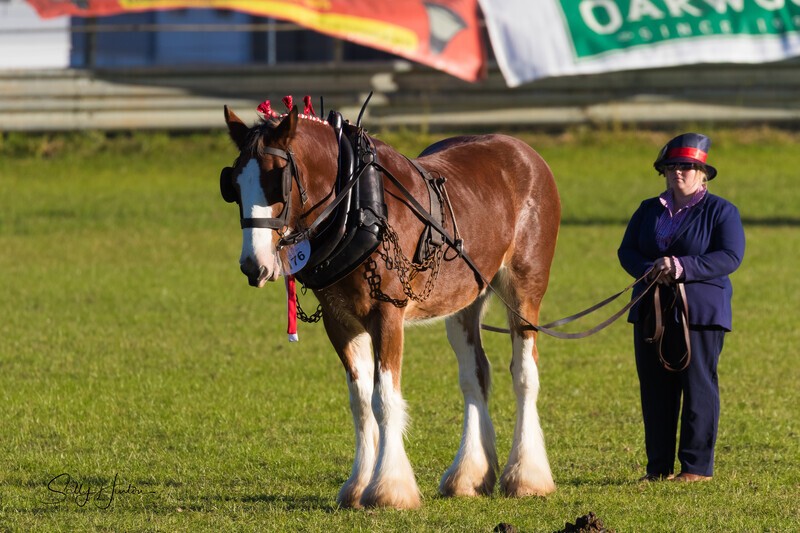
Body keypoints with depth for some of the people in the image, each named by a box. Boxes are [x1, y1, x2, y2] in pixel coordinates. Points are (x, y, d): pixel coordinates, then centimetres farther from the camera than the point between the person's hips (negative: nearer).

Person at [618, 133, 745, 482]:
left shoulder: (720, 211, 0)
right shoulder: (649, 211, 15)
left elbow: (730, 257, -12)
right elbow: (626, 251, 8)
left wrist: (682, 268, -23)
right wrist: (649, 270, -15)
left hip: (700, 312, -5)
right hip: (651, 312, 5)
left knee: (698, 387, -4)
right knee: (654, 389, 6)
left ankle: (697, 465, 1)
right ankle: (659, 466, 12)